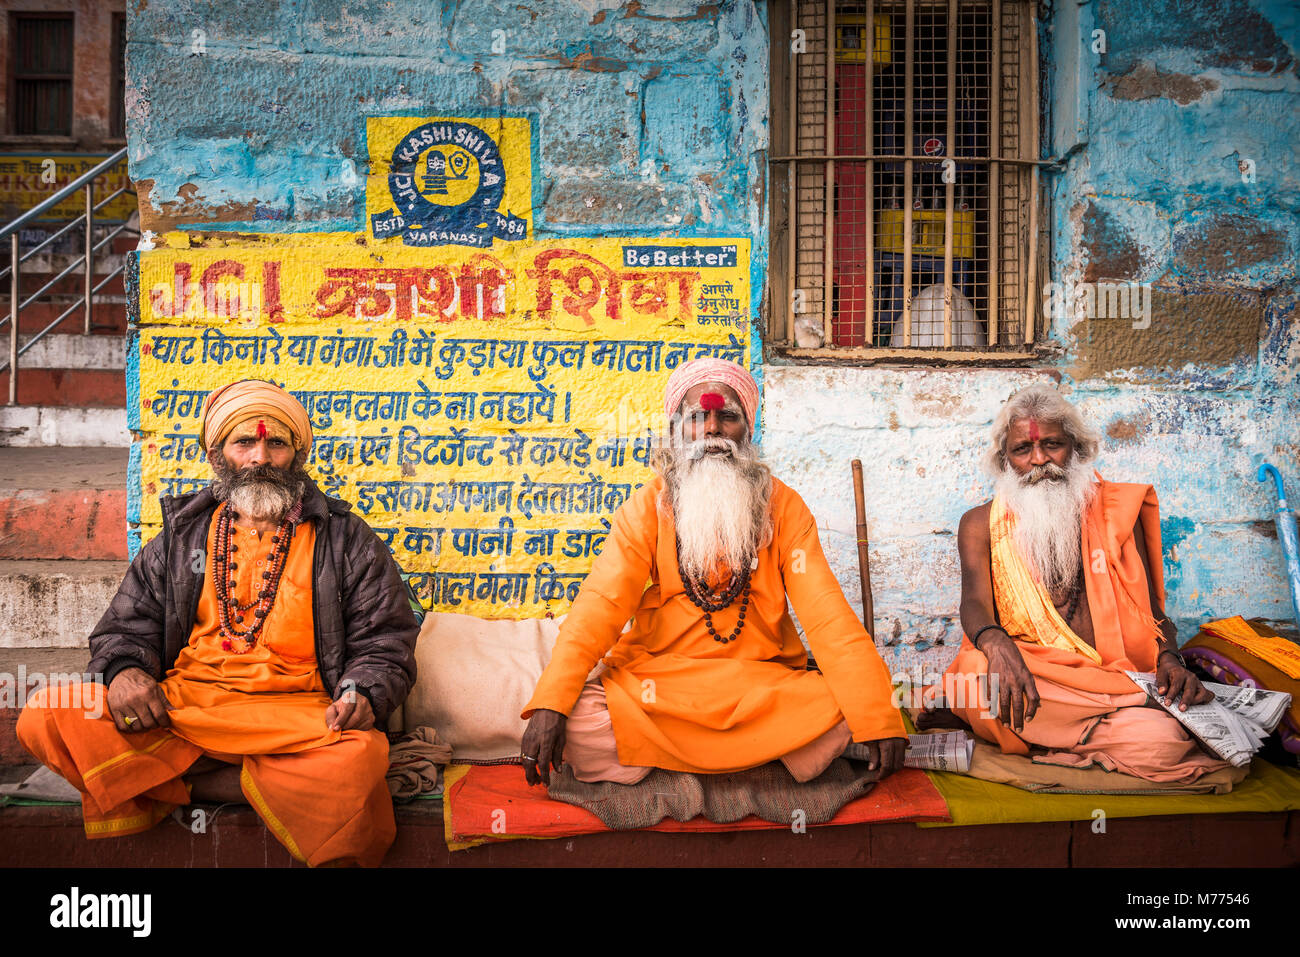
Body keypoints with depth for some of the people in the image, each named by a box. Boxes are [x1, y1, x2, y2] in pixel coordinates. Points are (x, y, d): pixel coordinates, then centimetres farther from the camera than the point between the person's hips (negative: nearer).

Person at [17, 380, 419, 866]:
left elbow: (384, 643, 7)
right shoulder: (182, 536, 19)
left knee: (361, 757, -36)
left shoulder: (346, 540, 10)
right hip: (177, 704, 3)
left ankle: (176, 783, -15)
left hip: (293, 714, -3)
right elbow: (128, 625, 18)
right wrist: (124, 669, -6)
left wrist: (362, 694, -14)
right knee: (46, 716, -21)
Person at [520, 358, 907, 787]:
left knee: (843, 717, -25)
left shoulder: (783, 506, 1)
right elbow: (602, 602, -10)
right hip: (656, 680, 0)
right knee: (583, 722, -26)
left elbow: (827, 613, -7)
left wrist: (876, 717, -20)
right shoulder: (647, 506, 0)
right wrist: (549, 704, -24)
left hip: (766, 682, 1)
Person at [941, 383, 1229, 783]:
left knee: (1164, 739, -31)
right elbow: (974, 602, -5)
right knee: (978, 672, -37)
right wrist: (996, 645, -30)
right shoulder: (980, 524, 11)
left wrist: (1169, 659, -11)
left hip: (1110, 674, 1)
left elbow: (1148, 605, 12)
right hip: (1024, 676, -1)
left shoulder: (1115, 509, 15)